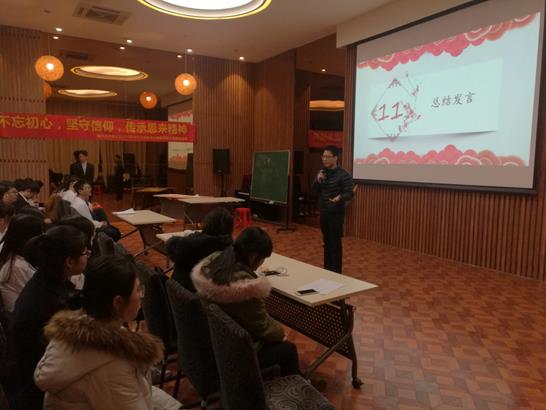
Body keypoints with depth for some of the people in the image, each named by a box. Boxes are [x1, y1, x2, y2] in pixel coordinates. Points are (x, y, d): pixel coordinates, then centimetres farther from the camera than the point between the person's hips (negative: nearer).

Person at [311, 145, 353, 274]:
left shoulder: (343, 175, -13)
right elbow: (314, 191, 9)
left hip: (336, 213, -7)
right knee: (326, 242, 15)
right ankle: (327, 269, 26)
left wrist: (340, 197, -36)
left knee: (335, 243, -4)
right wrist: (318, 181, -10)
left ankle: (336, 272, 6)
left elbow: (349, 194, -16)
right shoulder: (322, 172, 7)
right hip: (323, 212, 7)